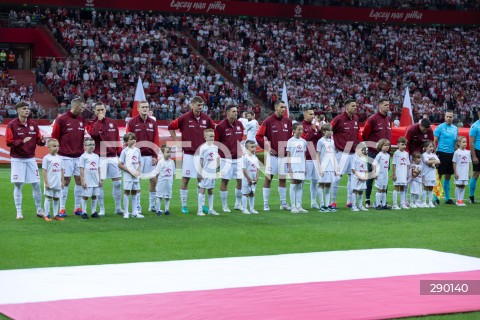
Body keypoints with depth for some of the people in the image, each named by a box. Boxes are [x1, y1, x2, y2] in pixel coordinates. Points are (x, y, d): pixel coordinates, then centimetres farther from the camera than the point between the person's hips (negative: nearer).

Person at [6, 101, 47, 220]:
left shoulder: (33, 125, 6)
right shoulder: (12, 125, -6)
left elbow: (38, 140, 8)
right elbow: (8, 142, -12)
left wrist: (42, 141, -15)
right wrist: (22, 141, -25)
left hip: (31, 158, 4)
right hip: (17, 159, -4)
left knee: (36, 184, 4)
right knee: (18, 185, 1)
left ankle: (39, 210, 15)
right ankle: (19, 212, 8)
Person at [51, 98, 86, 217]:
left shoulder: (82, 120, 11)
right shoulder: (61, 119, -7)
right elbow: (54, 136, -6)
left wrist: (83, 150, 11)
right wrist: (58, 150, -4)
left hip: (79, 156, 5)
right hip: (66, 157, -5)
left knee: (79, 180, 5)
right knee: (65, 181, -3)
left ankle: (78, 208, 14)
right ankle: (62, 209, 4)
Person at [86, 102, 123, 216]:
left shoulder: (113, 123, 11)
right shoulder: (92, 124, 1)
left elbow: (117, 140, 12)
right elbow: (93, 133, -23)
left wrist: (120, 154, 6)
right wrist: (99, 120, -14)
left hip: (113, 157, 3)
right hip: (100, 158, -3)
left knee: (118, 182, 4)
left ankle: (118, 208, 15)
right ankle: (101, 209, 7)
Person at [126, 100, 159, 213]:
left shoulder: (153, 123, 8)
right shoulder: (132, 122, 0)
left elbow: (156, 141, 6)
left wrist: (155, 156, -2)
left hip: (150, 156, 3)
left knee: (154, 180, 3)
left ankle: (152, 205, 15)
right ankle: (137, 207, 6)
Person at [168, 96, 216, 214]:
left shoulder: (206, 118, 3)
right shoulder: (185, 118, -7)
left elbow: (213, 129, 20)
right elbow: (171, 127, 2)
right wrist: (177, 141, -1)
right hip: (189, 153, -3)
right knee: (185, 179, -1)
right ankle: (184, 205, 6)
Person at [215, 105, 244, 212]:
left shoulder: (239, 125, 7)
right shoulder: (221, 126, -10)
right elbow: (215, 141, -4)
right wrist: (223, 151, -4)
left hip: (238, 157, 5)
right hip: (226, 158, -5)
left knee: (241, 180, 3)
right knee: (225, 180, 0)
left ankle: (238, 203, 17)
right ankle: (224, 205, 8)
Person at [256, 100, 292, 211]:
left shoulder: (288, 121, 7)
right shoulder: (268, 121, -7)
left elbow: (291, 136, 18)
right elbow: (259, 136, -6)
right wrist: (267, 148, -10)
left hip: (284, 155, 4)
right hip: (273, 155, -4)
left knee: (283, 179, 9)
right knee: (268, 178, 0)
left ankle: (283, 203, 16)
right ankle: (265, 204, 4)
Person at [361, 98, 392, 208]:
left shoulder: (389, 119, 10)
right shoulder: (372, 119, -9)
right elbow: (365, 135, -5)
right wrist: (371, 144, 3)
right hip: (374, 152, -6)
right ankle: (367, 200, 5)